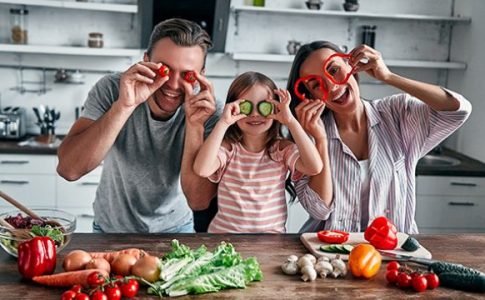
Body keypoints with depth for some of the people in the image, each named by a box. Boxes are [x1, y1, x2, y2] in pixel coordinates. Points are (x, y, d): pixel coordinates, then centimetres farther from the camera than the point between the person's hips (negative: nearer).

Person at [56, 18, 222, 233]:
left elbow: (199, 199, -22)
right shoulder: (111, 89, -19)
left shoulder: (208, 111, -18)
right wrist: (124, 105, -36)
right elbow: (68, 169, -28)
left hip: (173, 228, 0)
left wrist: (195, 124, -31)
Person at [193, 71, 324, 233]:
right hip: (224, 233, -3)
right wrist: (223, 123, -21)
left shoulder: (283, 149, 1)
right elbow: (201, 169, -22)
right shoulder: (228, 147, -3)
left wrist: (290, 121, -16)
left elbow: (315, 167, -17)